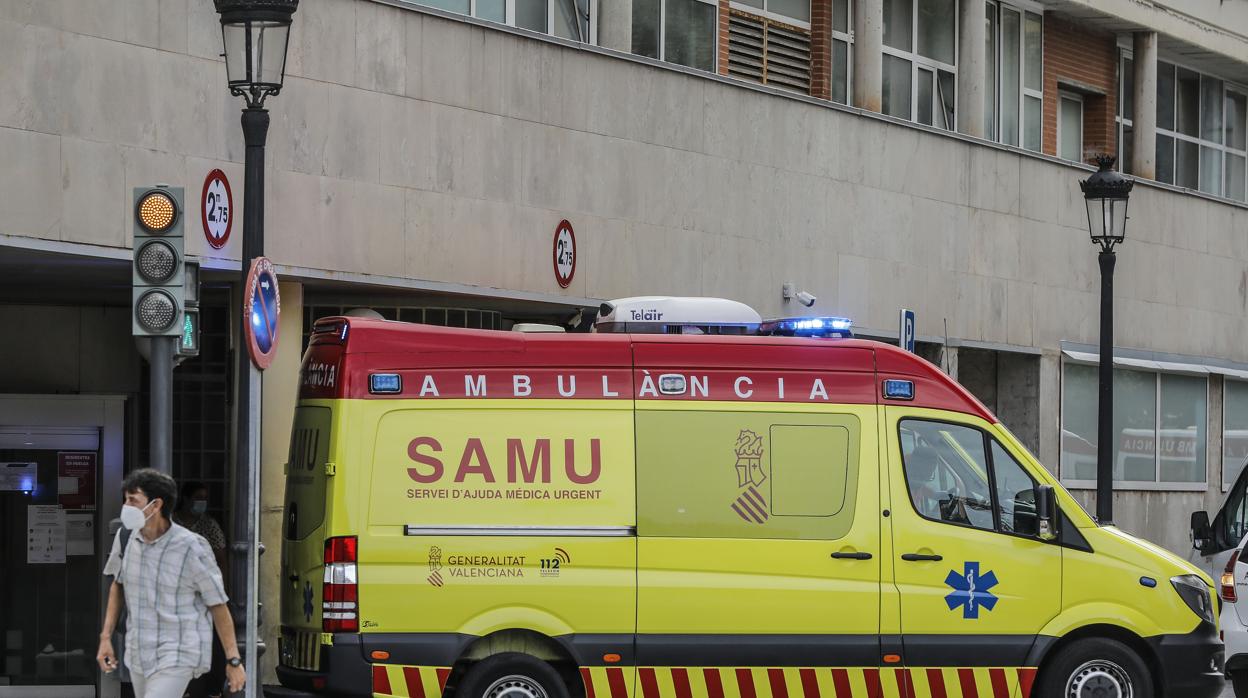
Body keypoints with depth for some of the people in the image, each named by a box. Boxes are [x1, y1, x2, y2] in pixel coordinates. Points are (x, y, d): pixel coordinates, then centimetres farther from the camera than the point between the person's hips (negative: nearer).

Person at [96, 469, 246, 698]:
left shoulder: (191, 548, -17)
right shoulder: (125, 538, -2)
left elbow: (218, 604, -8)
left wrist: (234, 661, -6)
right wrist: (105, 637, 11)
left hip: (177, 656, -6)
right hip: (138, 652, 6)